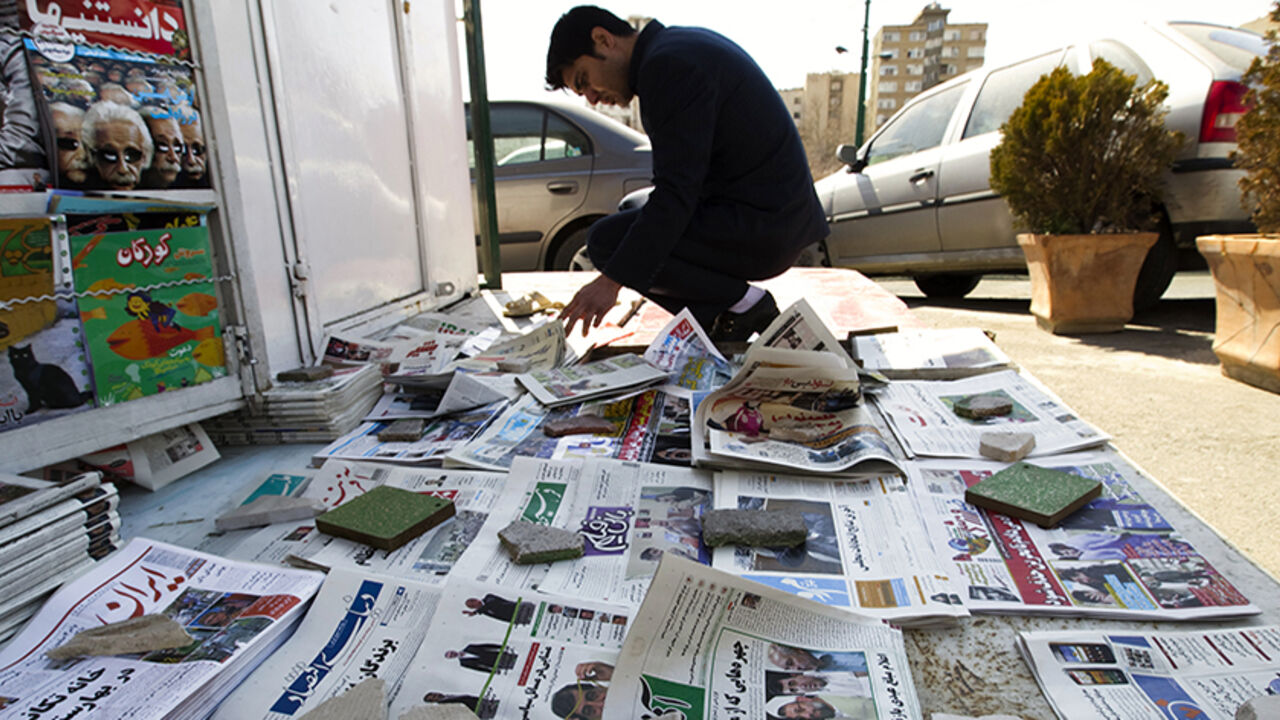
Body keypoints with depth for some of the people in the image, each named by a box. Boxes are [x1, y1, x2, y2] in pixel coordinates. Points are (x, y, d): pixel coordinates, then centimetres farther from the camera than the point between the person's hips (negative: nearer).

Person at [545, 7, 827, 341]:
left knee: (607, 240, -13)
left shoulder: (668, 64, -14)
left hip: (762, 226, -10)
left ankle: (742, 303, -6)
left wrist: (612, 280, -22)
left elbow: (676, 192, -22)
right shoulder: (686, 43, 17)